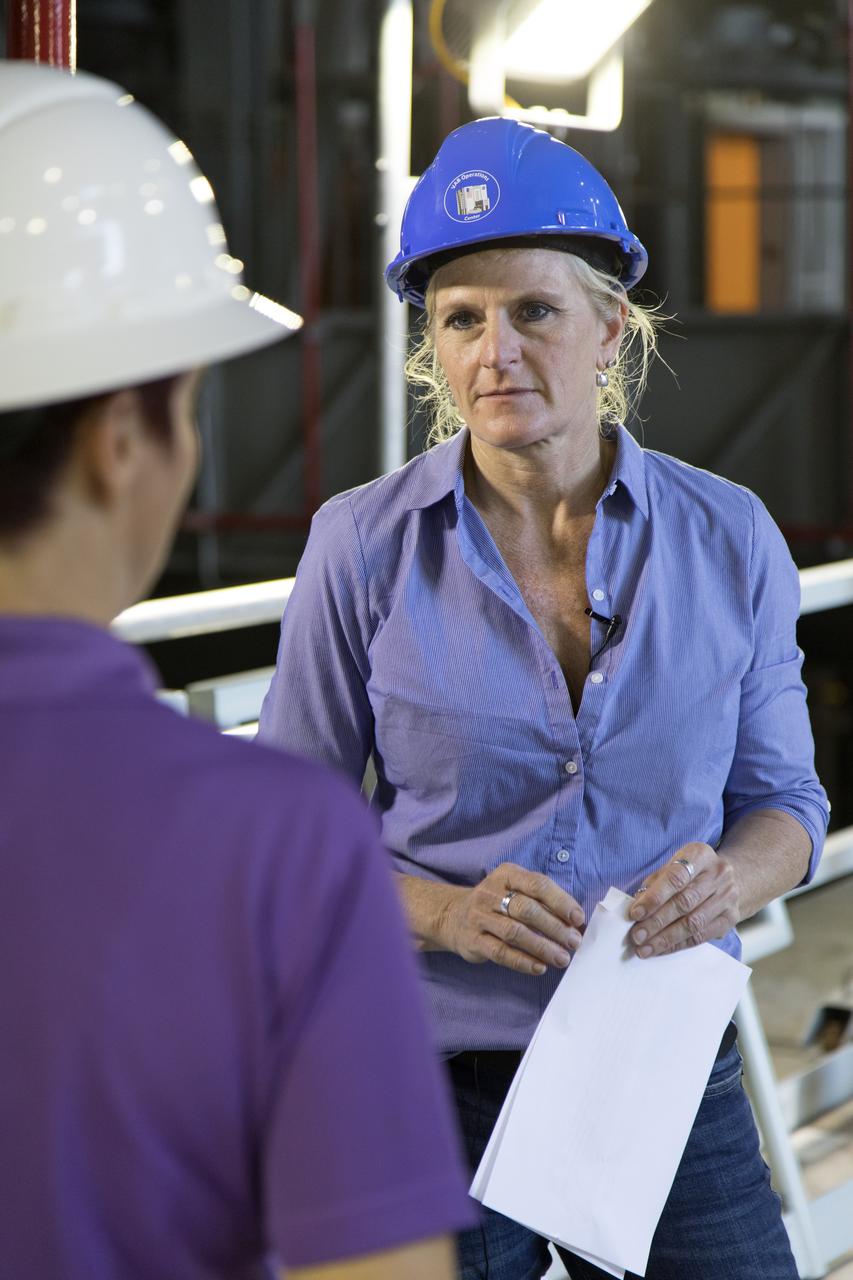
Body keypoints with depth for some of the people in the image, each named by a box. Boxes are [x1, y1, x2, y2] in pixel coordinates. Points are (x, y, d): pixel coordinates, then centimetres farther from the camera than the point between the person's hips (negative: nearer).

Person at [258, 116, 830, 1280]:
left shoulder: (729, 539, -1)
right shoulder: (364, 546, -6)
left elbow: (783, 796, 9)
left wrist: (728, 881, -14)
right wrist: (446, 913, -18)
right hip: (437, 1077, -1)